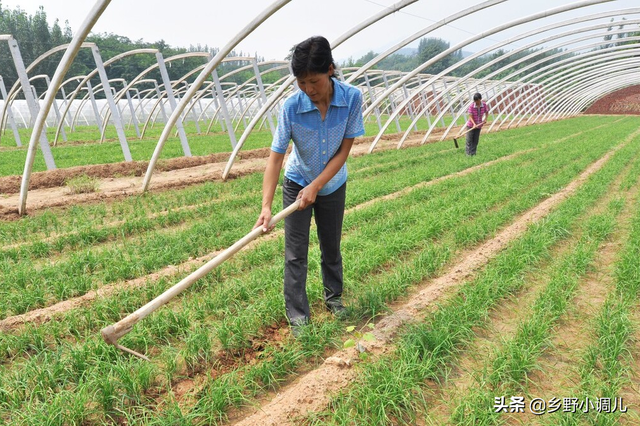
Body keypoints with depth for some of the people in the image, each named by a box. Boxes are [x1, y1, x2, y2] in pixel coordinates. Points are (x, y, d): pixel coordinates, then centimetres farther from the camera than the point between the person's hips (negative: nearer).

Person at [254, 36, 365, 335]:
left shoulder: (352, 98, -22)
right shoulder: (291, 106, -25)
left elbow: (344, 151, -18)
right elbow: (275, 157, -25)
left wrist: (315, 187, -23)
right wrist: (266, 206, -34)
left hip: (332, 185, 2)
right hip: (297, 184, -1)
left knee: (332, 246, 16)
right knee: (296, 253, -1)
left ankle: (333, 296, 39)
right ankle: (297, 316, 11)